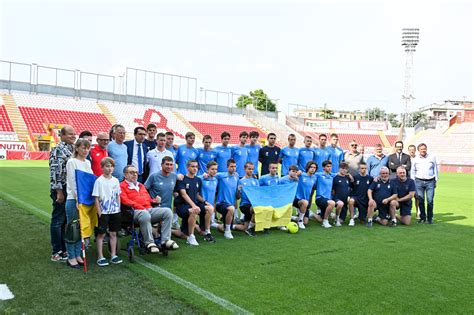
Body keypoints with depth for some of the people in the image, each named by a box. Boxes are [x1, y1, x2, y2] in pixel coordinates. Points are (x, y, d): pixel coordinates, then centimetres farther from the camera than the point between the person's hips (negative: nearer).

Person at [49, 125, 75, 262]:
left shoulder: (73, 149, 12)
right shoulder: (58, 150, -13)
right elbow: (55, 172, -18)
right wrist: (59, 192, -19)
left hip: (72, 190, 8)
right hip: (61, 190, -8)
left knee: (65, 220, 15)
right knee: (58, 220, 1)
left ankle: (64, 248, 25)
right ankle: (57, 252, 10)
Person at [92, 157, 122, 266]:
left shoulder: (116, 181, 6)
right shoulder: (99, 181, -9)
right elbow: (96, 198, -9)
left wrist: (118, 209, 6)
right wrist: (99, 213, -11)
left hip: (115, 211, 4)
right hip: (103, 212, -4)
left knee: (113, 233, 11)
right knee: (101, 234, 3)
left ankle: (113, 255, 20)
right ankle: (100, 257, 12)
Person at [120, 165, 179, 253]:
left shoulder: (141, 185, 32)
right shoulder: (122, 186, 8)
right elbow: (125, 200, -7)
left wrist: (155, 200, 13)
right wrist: (139, 206, -16)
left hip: (149, 209, 7)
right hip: (135, 211, -7)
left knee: (168, 211, -17)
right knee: (145, 215, -42)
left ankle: (165, 240, -19)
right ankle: (149, 243, -30)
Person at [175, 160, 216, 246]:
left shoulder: (198, 180, 12)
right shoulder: (182, 179, -8)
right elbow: (183, 194, -19)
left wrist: (204, 202, 0)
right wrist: (193, 205, -32)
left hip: (194, 203, 7)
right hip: (182, 205, -7)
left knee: (210, 208, -13)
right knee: (194, 211, -35)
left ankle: (207, 233, -1)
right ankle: (190, 237, -22)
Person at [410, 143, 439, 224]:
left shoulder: (432, 157, 7)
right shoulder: (416, 159, 7)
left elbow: (435, 169, 12)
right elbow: (413, 171, 12)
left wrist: (436, 180, 8)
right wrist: (413, 182, 6)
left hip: (430, 181, -1)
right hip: (419, 181, 1)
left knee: (430, 201, -4)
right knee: (421, 200, 3)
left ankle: (430, 218, 8)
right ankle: (422, 217, 14)